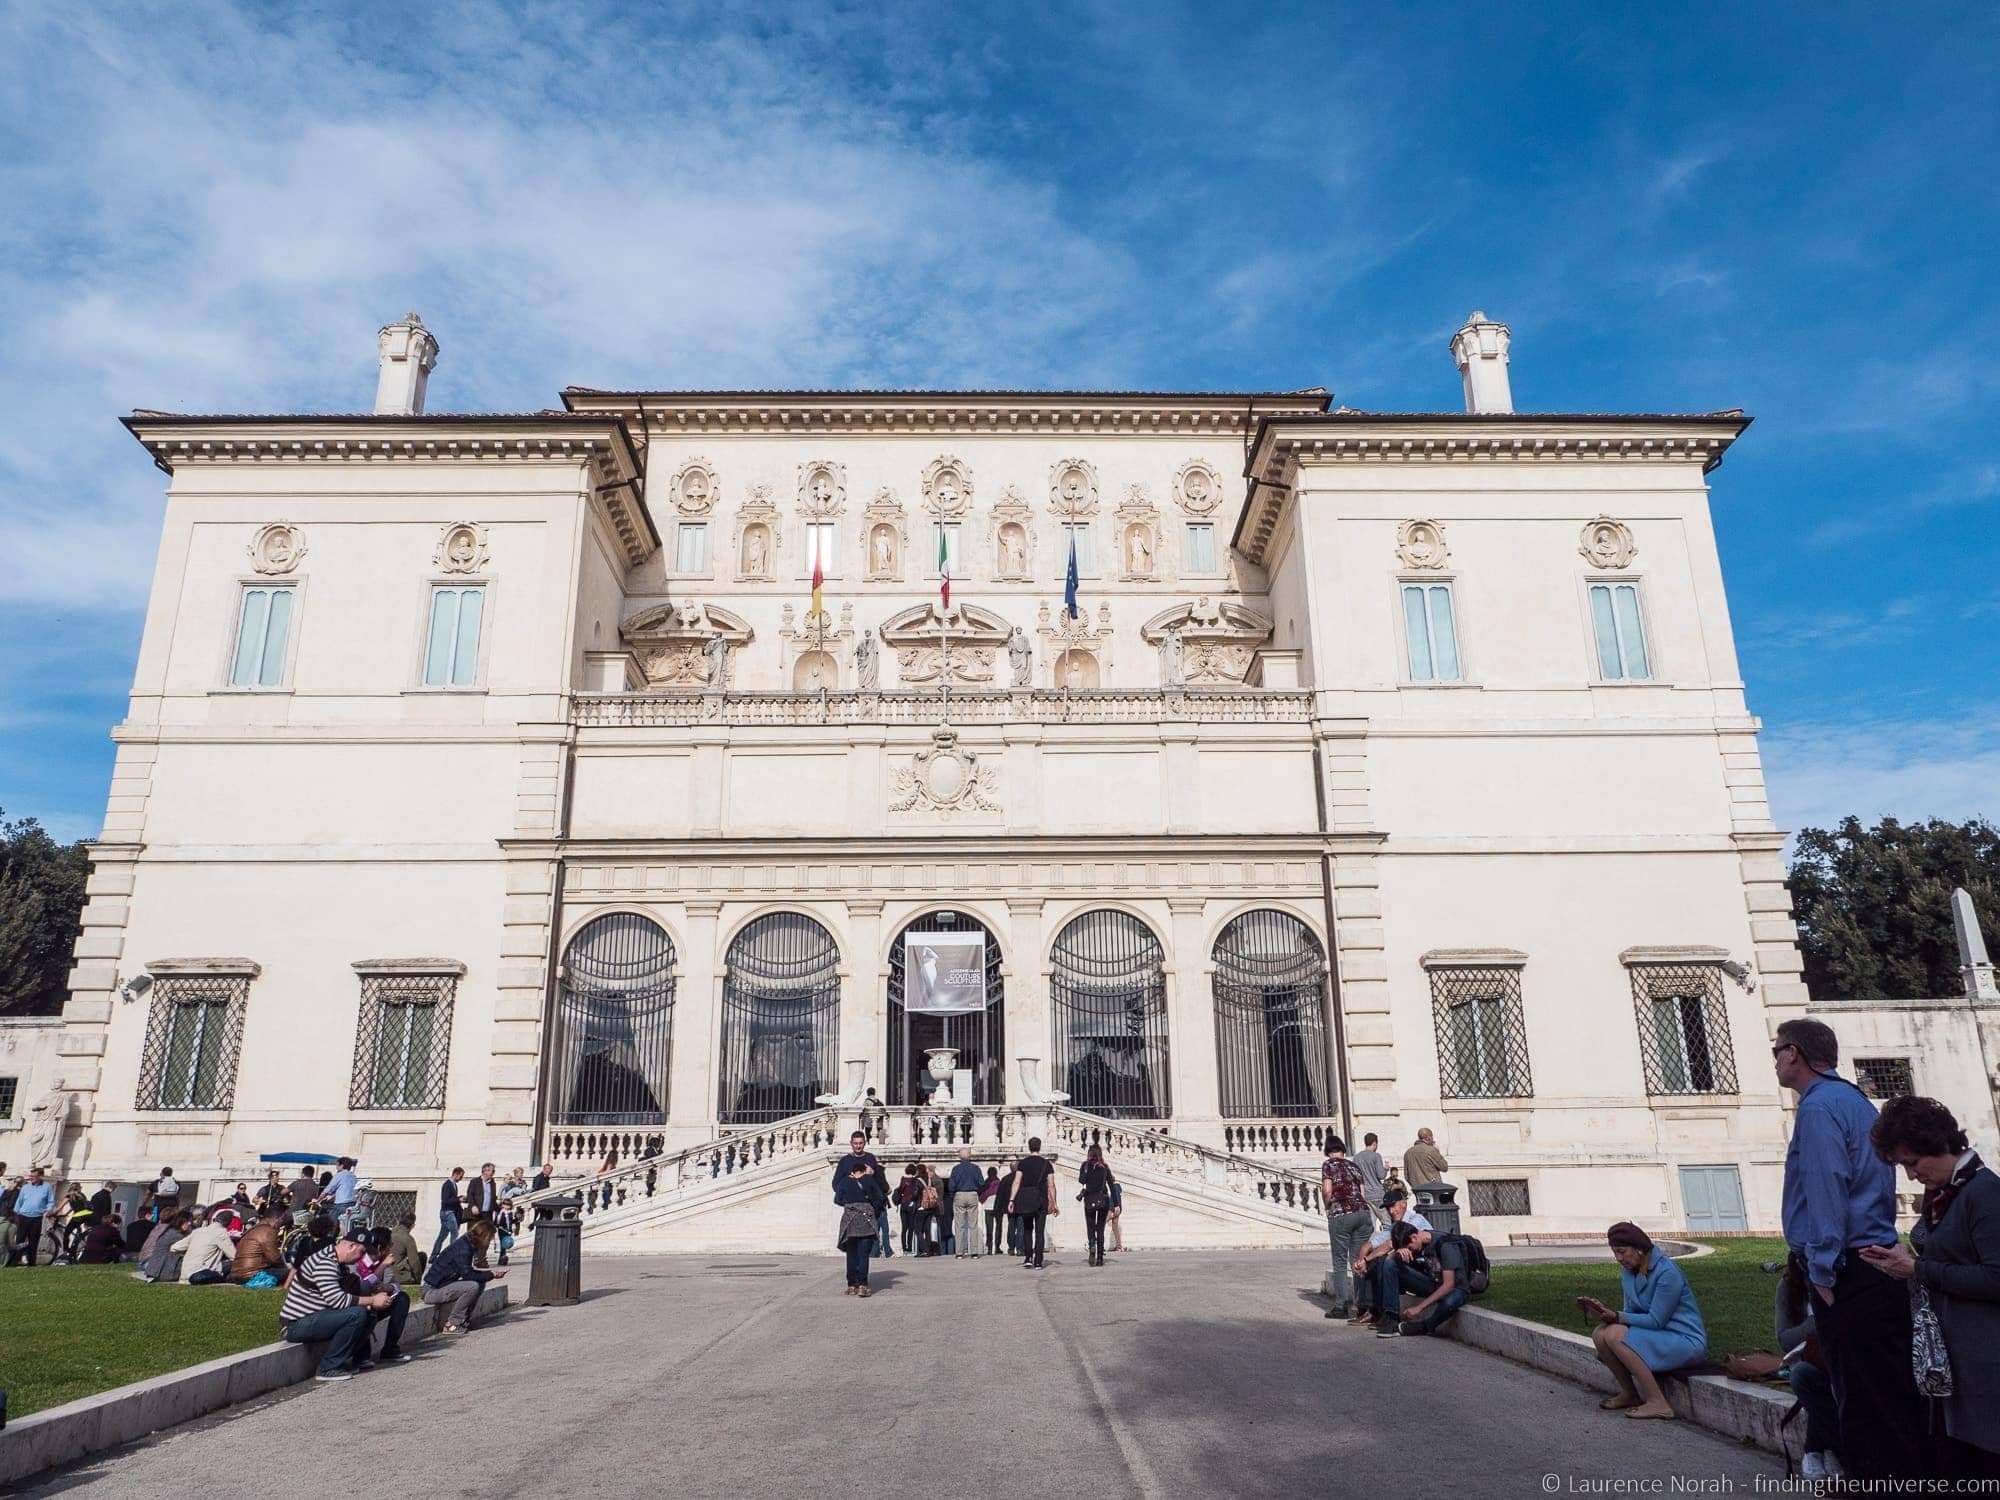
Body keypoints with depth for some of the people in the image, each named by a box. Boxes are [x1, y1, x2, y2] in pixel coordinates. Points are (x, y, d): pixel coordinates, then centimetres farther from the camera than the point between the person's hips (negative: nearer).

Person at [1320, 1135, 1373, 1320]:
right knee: (1358, 1260, 10)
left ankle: (1341, 1305, -2)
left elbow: (1327, 1191, -5)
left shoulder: (1328, 1164, 5)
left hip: (1341, 1215, -5)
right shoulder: (1354, 1166, 19)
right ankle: (1360, 1303, 8)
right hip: (1363, 1212, 5)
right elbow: (1363, 1193, 14)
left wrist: (1327, 1208, 11)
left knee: (1340, 1262, 2)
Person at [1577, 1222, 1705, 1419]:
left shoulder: (1667, 1273, -21)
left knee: (1616, 1335, -26)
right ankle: (1629, 1394, 7)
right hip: (1658, 1335, 8)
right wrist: (1604, 1313, -14)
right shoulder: (1628, 1271, 5)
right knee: (1599, 1334, -12)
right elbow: (1630, 1312, 6)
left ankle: (1658, 1404, -19)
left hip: (1686, 1340, -8)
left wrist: (1616, 1317, -28)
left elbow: (1656, 1321, -21)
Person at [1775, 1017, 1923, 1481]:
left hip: (1849, 1278, -10)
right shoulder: (1856, 1100, 17)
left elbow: (1826, 1189, -21)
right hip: (1877, 1266, 10)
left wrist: (1824, 1272, -17)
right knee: (1893, 1401, 14)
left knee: (1868, 1406, -4)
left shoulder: (1820, 1105, -13)